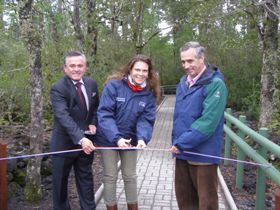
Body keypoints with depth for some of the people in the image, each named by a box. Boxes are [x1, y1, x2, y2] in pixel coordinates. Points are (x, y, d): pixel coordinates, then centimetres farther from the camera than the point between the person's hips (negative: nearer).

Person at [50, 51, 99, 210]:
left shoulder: (91, 84, 0)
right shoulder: (58, 88, -19)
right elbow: (63, 116, -32)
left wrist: (93, 123, -4)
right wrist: (80, 138, -43)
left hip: (86, 140, 5)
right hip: (64, 143, -5)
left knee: (86, 178, 17)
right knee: (60, 181, 10)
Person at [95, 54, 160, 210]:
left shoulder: (150, 93, -7)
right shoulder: (114, 85, -18)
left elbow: (146, 119, -12)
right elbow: (104, 114, -23)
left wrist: (142, 138, -31)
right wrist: (116, 138, -34)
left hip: (130, 140, 3)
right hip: (109, 139, -3)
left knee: (130, 176, 16)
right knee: (110, 176, 8)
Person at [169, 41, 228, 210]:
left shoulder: (215, 84, -14)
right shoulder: (183, 82, 10)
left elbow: (208, 121, -22)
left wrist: (182, 143, -21)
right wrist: (176, 142, 12)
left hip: (203, 153, -7)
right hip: (182, 152, 7)